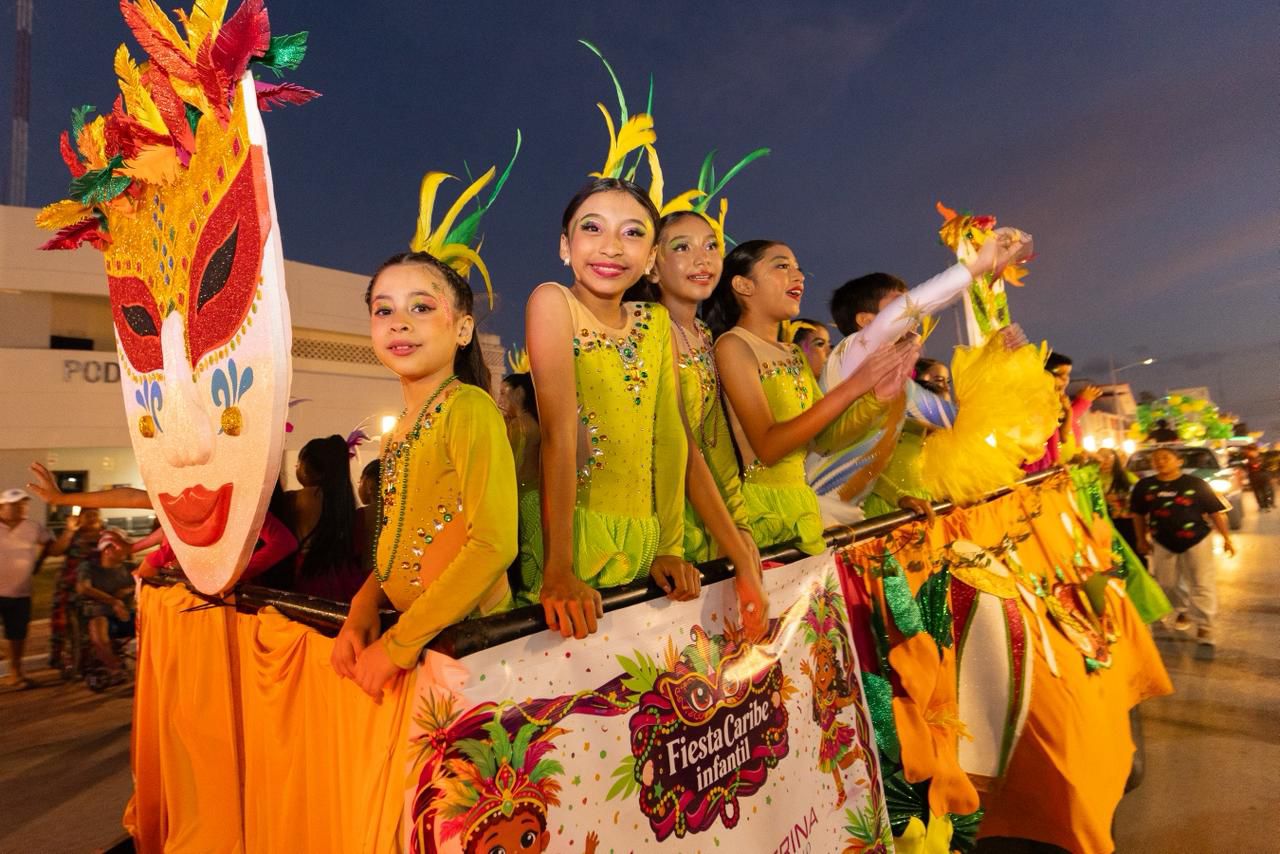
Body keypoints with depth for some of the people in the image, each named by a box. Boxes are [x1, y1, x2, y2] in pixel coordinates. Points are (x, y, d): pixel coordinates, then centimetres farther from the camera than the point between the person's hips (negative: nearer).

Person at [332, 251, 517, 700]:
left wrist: (399, 642, -19)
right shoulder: (400, 430, 8)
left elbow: (493, 545, -24)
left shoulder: (469, 408, -17)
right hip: (407, 632, 7)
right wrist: (362, 608, -1)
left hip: (465, 634, -7)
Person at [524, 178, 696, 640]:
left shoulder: (656, 321, 5)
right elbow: (559, 430, -21)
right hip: (571, 531, -4)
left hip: (641, 540, 5)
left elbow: (669, 434, 2)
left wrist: (669, 546, -3)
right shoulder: (553, 301, -11)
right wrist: (558, 571, -23)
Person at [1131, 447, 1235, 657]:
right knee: (1168, 583, 13)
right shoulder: (1144, 486, -4)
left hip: (1197, 540, -2)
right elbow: (1139, 515, 5)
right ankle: (1182, 611, 40)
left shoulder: (1196, 484, -8)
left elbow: (1216, 511, -3)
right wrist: (1142, 539, 7)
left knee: (1202, 585, -3)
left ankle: (1204, 631, 3)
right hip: (1162, 543, 3)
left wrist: (1226, 537, -3)